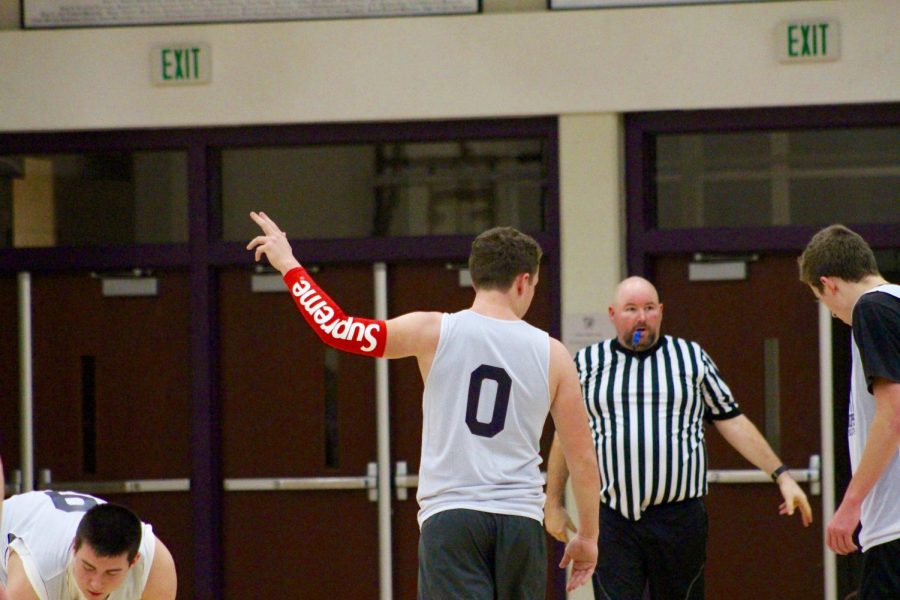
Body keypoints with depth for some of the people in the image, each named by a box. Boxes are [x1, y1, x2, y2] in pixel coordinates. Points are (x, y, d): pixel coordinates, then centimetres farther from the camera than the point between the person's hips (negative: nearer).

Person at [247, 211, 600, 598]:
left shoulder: (435, 332, -1)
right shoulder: (551, 354, 4)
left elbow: (336, 329, 4)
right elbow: (583, 457, 6)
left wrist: (288, 266, 18)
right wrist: (588, 536, 18)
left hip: (451, 515, -2)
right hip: (520, 520, 2)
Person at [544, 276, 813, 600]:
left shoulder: (692, 357, 10)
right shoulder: (588, 363, 9)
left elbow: (733, 423, 11)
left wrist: (781, 475, 5)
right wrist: (553, 504, 15)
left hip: (679, 515, 1)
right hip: (611, 520, -1)